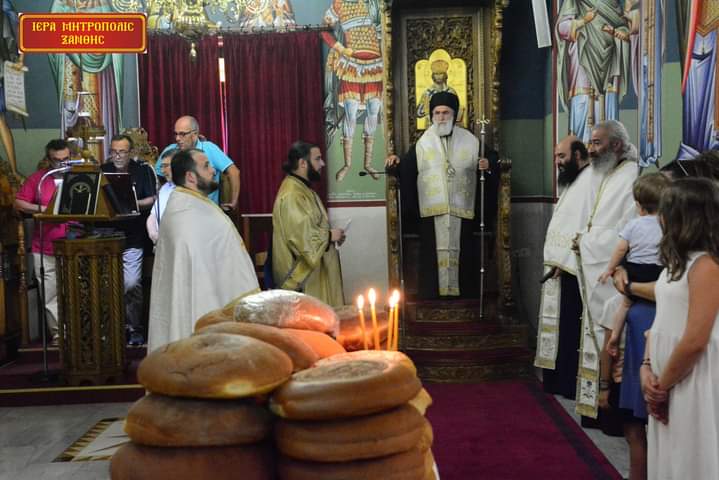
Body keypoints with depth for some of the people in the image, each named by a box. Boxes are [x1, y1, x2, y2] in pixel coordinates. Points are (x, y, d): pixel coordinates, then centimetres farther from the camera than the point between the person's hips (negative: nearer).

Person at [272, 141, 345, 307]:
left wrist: (331, 235, 9)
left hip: (313, 271, 11)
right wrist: (329, 235, -13)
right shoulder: (291, 195, -20)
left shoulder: (302, 189, 14)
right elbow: (301, 236, -27)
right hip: (304, 276, -11)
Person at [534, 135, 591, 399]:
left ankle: (569, 384, 4)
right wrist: (556, 260, 14)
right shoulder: (573, 181, 19)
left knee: (570, 328, -4)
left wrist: (563, 261, -19)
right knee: (561, 327, 14)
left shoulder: (589, 181, -13)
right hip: (560, 267, 10)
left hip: (571, 270, -10)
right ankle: (557, 379, 23)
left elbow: (585, 228, -21)